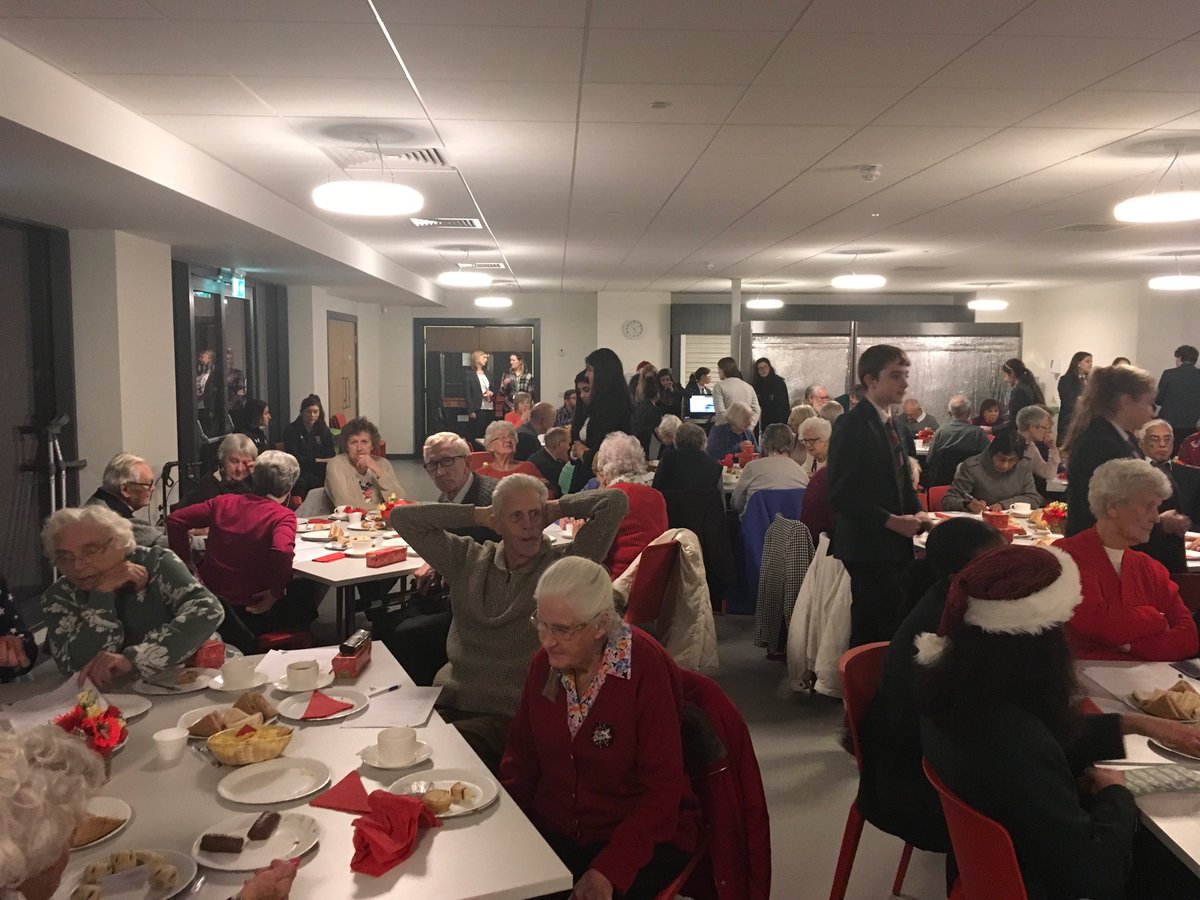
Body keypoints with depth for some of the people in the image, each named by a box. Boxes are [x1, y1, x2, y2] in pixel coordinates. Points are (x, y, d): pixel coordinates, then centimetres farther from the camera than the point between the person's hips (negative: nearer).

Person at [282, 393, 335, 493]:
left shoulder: (324, 430, 16)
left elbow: (330, 455, 12)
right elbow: (294, 458, -5)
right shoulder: (291, 430, 3)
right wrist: (316, 461, -13)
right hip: (300, 469, -4)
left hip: (321, 469, 4)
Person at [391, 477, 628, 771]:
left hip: (509, 716, -4)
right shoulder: (469, 560, 11)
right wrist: (477, 515, 8)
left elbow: (615, 502, -11)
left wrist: (556, 509, 2)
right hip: (449, 704, 5)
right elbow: (403, 518, 11)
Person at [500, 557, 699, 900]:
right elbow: (521, 756, 9)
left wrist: (608, 871, -25)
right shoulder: (544, 662, -3)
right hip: (552, 829, 4)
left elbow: (662, 789, -17)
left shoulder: (646, 668, -19)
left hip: (642, 835, -4)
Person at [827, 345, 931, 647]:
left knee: (894, 628, 12)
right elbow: (841, 495, -18)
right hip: (869, 547, -8)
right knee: (875, 634, -5)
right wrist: (892, 521, -21)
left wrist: (918, 512, 4)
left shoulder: (897, 427, 15)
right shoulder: (852, 425, -14)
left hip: (896, 546, 9)